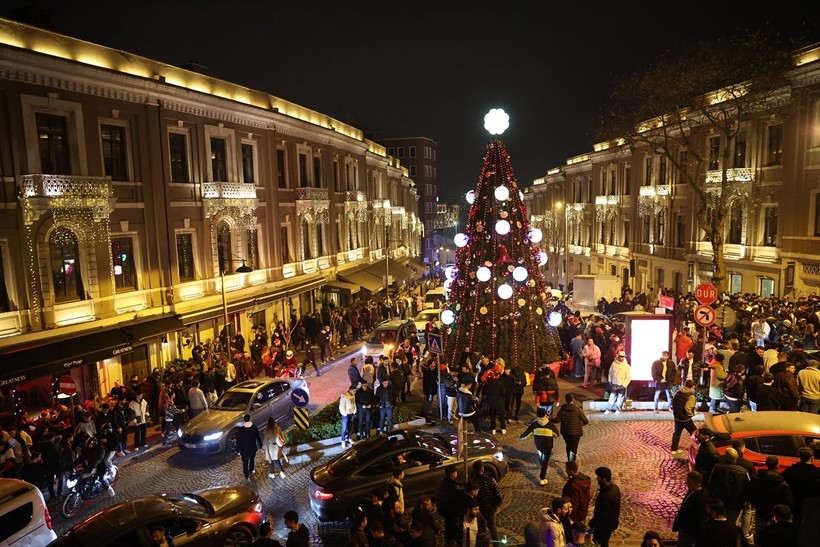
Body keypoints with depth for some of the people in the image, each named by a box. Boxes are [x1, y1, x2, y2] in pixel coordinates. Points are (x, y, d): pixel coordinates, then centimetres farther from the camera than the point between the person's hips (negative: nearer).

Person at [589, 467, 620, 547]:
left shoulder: (606, 496, -35)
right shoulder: (615, 488, -6)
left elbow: (602, 515, -27)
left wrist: (592, 523, -15)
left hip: (604, 525, -8)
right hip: (612, 522, 8)